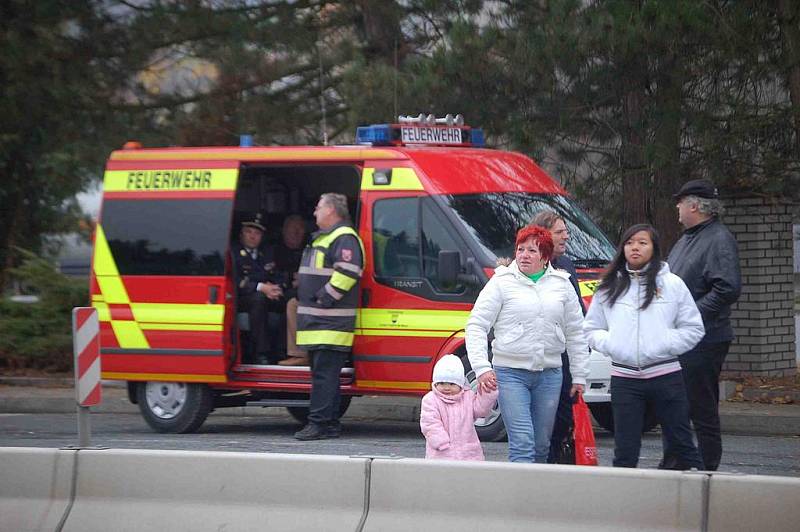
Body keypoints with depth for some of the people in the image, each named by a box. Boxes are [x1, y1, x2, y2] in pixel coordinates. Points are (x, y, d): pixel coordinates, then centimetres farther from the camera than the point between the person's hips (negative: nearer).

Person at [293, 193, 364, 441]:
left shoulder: (345, 239, -11)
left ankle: (319, 423, -14)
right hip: (317, 322, 11)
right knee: (322, 373, 11)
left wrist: (325, 297, -21)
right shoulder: (322, 238, 24)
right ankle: (330, 423, 15)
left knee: (324, 374, -12)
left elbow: (347, 272, -23)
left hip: (330, 323, -11)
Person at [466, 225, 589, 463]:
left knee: (541, 445, 9)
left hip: (549, 374, 4)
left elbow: (576, 333, 16)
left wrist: (579, 376, 13)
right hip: (510, 373, -4)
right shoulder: (502, 282, -1)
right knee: (522, 443, -13)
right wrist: (482, 368, -14)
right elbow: (476, 326, -3)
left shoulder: (562, 284, 9)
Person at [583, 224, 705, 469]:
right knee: (625, 450, 3)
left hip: (665, 375, -1)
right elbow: (591, 329, 13)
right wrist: (609, 344, -6)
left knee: (681, 444, 3)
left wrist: (664, 345, -10)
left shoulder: (672, 284, 4)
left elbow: (693, 329, 3)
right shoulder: (609, 287, 11)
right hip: (624, 378, 2)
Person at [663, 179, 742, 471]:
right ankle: (671, 466, 24)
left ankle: (706, 468, -2)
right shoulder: (686, 239, 19)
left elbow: (728, 289, -23)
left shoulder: (719, 240, -12)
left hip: (703, 342, -10)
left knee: (702, 413, -6)